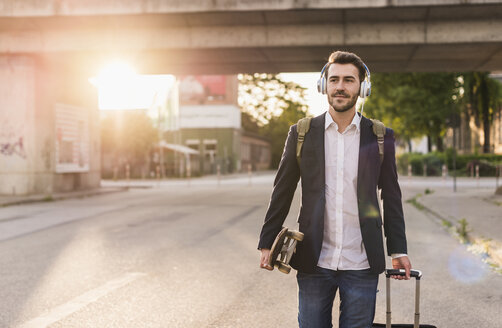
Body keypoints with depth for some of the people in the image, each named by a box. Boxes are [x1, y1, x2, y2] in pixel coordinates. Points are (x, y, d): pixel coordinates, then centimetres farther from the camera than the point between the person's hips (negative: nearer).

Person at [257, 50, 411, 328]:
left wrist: (398, 250, 8)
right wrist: (267, 243, 6)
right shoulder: (302, 134, 4)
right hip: (314, 263, 0)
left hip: (362, 265, 0)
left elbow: (391, 197, 9)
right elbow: (282, 191, 8)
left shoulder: (380, 137, 4)